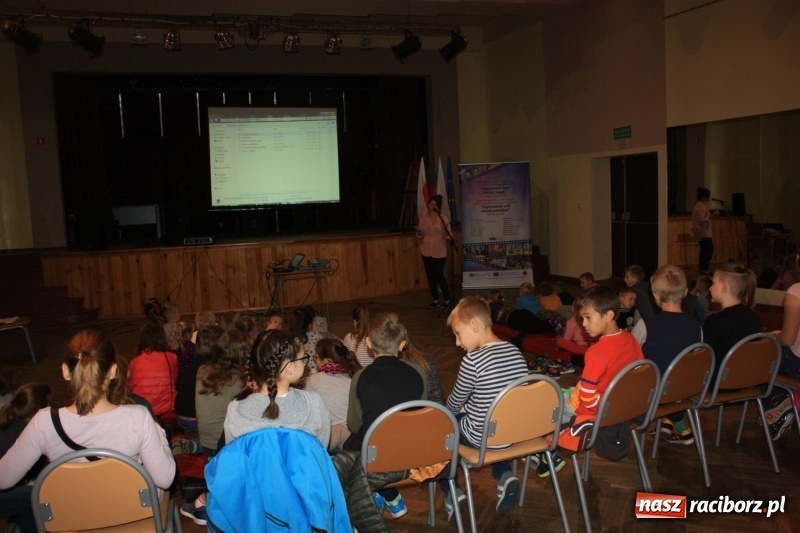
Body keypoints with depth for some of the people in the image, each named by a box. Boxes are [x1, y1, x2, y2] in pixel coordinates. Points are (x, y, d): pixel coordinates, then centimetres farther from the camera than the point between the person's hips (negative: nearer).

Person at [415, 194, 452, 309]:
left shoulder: (444, 219, -3)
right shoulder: (423, 218, 5)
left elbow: (448, 237, -6)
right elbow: (420, 236, 7)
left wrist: (445, 229, -25)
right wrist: (419, 231, -15)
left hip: (439, 253, -3)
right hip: (426, 252, 3)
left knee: (439, 275, -5)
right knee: (430, 276, 7)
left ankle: (446, 299, 9)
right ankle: (435, 299, 17)